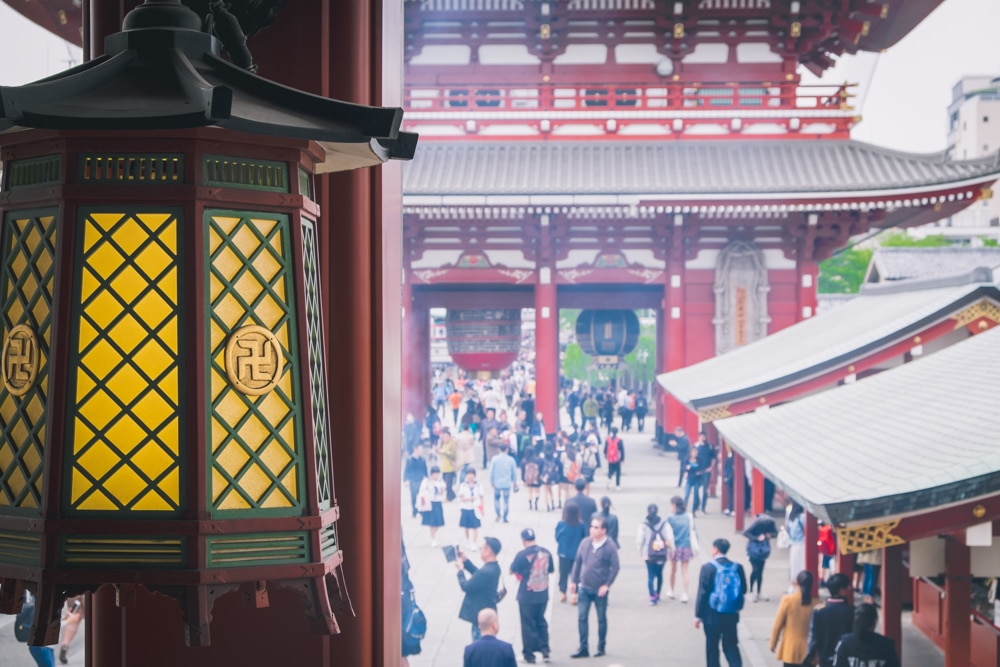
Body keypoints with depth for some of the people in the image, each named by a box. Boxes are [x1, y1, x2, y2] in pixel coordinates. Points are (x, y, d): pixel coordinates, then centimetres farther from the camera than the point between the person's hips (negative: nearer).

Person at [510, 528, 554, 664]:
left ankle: (530, 654, 13)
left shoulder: (522, 555, -17)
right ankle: (544, 650, 15)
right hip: (543, 595, 4)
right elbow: (550, 569, 11)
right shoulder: (546, 552, -2)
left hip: (527, 596, -4)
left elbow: (512, 571, -6)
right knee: (541, 622, 20)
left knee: (528, 624, 8)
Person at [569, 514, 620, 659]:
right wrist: (573, 581, 6)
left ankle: (601, 648, 22)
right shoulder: (585, 542, 0)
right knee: (582, 618, 1)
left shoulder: (610, 546, -12)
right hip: (584, 587, 4)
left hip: (600, 590, -4)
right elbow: (577, 562, 8)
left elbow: (615, 567, -9)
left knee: (601, 619, 10)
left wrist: (607, 585, -14)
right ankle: (583, 648, 8)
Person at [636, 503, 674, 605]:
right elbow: (670, 539, -7)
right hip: (662, 554, 2)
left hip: (649, 554, -2)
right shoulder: (665, 524, -4)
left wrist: (640, 552, 11)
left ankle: (652, 597, -10)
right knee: (659, 574, 18)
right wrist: (671, 550, 5)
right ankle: (657, 595, 29)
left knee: (650, 575, 2)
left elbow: (639, 540, -4)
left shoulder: (643, 525, -7)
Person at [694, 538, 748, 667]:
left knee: (712, 647, 9)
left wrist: (698, 615, -5)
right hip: (732, 615, 4)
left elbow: (702, 593, -12)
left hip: (712, 615, -3)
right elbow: (743, 590, 6)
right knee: (731, 645, 12)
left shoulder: (708, 568, -13)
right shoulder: (737, 567, -1)